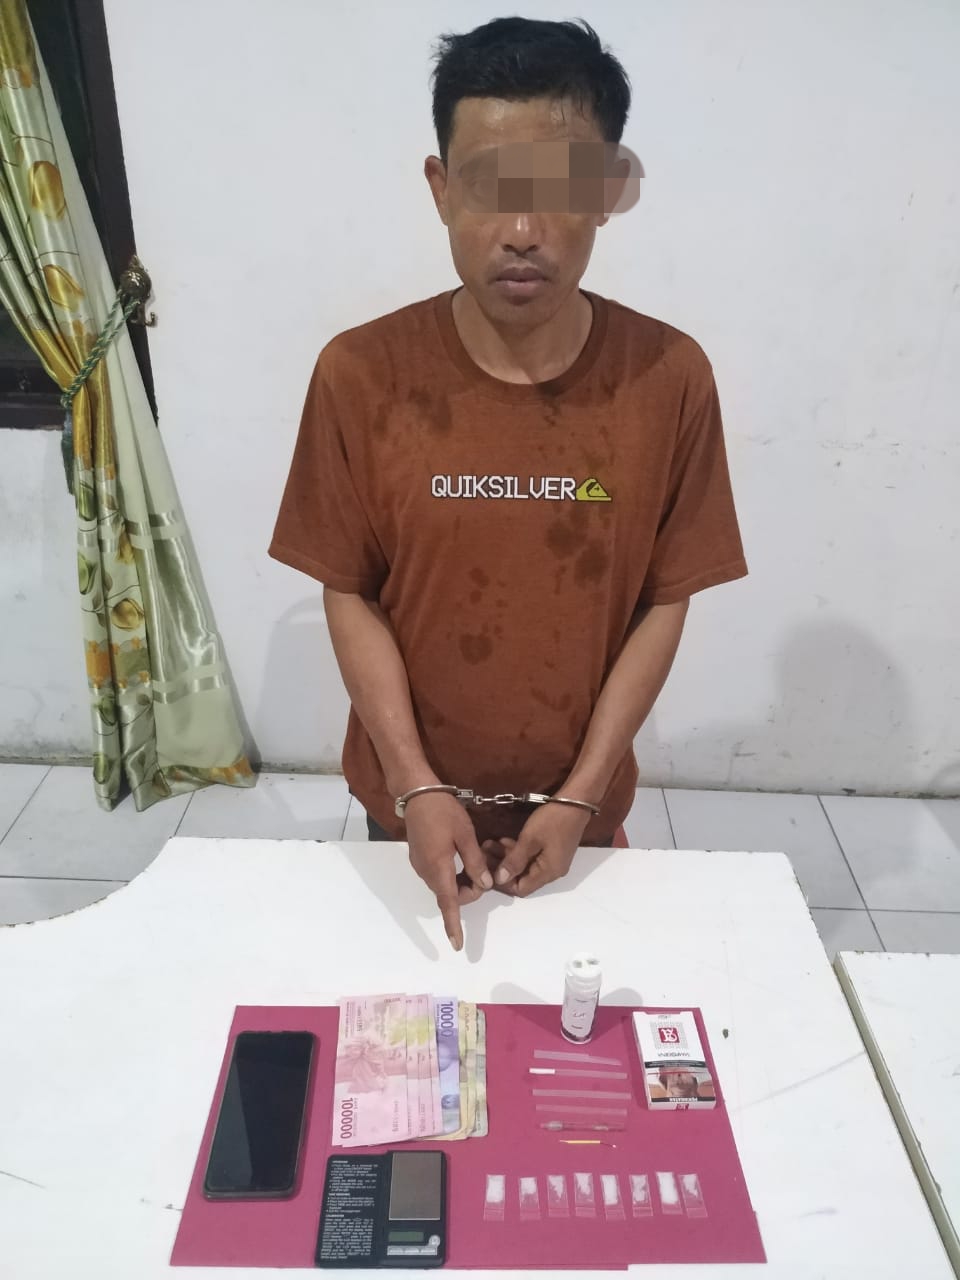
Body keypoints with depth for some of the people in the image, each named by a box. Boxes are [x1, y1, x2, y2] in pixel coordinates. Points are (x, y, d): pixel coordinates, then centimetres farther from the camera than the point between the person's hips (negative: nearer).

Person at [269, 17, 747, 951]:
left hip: (577, 804, 0)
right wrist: (415, 788, -15)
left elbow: (664, 605, -8)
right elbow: (349, 597, -9)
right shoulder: (360, 374, -16)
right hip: (409, 799, 0)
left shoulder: (671, 378, -15)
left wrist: (580, 796, -11)